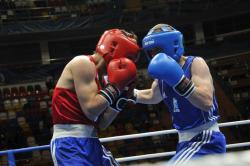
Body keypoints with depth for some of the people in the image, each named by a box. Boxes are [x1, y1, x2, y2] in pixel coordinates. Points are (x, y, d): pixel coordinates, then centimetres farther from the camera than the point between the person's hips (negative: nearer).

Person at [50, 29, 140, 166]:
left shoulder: (99, 77, 17)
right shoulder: (83, 63, -9)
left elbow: (101, 123, 15)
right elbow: (91, 110, -19)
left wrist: (120, 93, 12)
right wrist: (115, 85, -8)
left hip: (90, 142, 10)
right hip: (69, 144, -10)